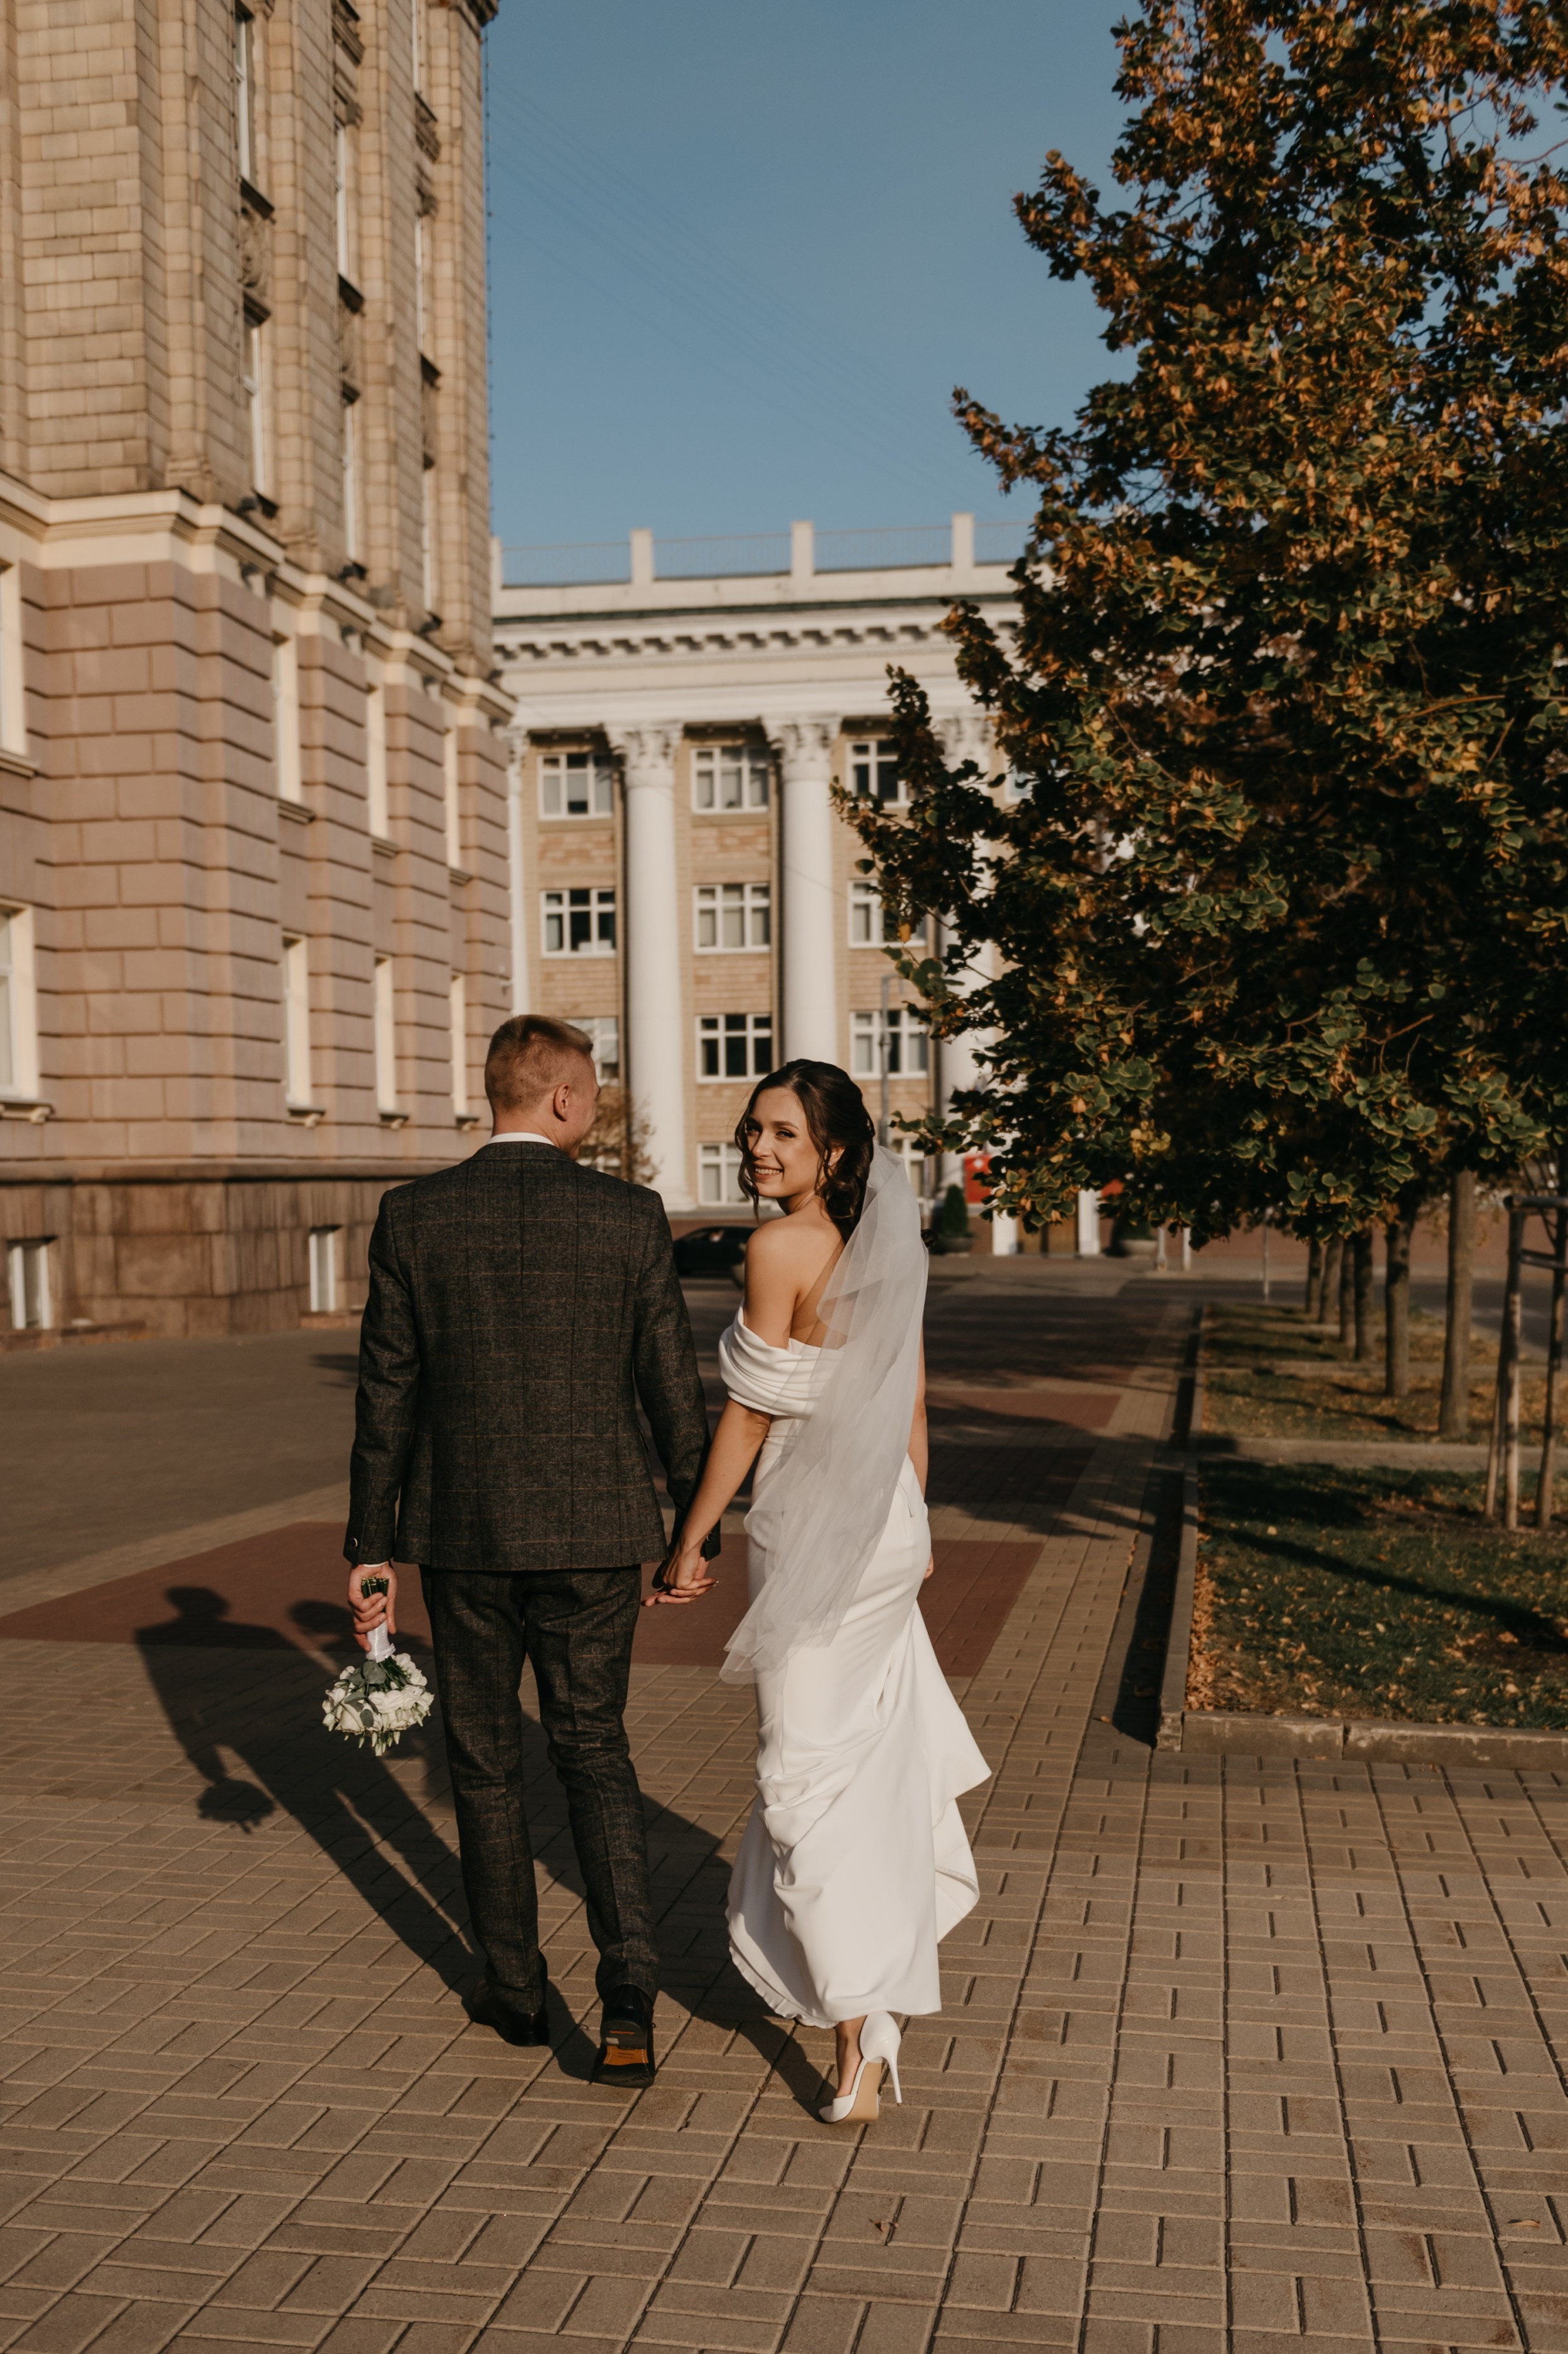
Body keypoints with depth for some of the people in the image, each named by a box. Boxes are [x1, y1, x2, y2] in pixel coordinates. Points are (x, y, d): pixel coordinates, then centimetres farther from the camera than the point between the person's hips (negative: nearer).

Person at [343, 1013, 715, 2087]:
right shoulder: (631, 1216, -7)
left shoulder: (413, 1215, -6)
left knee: (486, 1762, 17)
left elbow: (386, 1394, -4)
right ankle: (630, 2002, 2)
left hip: (462, 1528, 0)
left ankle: (516, 1988, 29)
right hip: (593, 1529, 0)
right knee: (595, 1753, 14)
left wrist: (371, 1547, 4)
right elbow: (673, 1390, -4)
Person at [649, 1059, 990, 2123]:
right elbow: (913, 1405, 11)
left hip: (810, 1531, -8)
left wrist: (690, 1542, -7)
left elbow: (751, 1414, -16)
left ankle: (860, 2035, 3)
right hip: (889, 1523, 8)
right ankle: (898, 1955, 48)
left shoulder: (779, 1248, -18)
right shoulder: (887, 1249, 4)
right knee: (880, 1745, 26)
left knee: (811, 1774, 2)